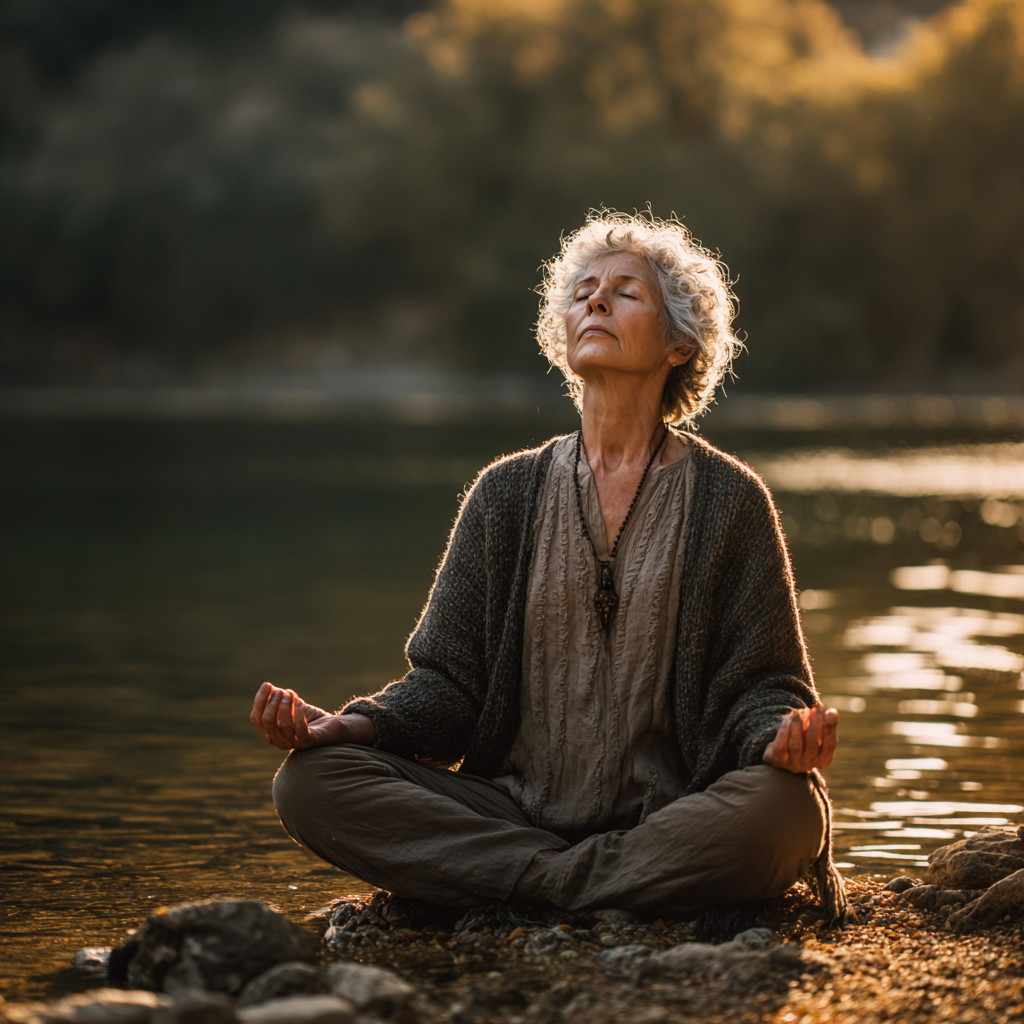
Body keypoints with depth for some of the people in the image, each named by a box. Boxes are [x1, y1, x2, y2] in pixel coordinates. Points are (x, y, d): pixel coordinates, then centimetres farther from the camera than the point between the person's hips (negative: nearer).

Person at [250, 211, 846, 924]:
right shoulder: (507, 494, 13)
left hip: (670, 818, -2)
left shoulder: (730, 498, 6)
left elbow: (761, 682, 3)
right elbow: (451, 680, 9)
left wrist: (781, 733, -22)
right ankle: (584, 884, -21)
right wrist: (351, 725, -11)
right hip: (512, 806, 2)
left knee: (782, 807, -36)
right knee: (311, 779, -21)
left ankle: (532, 896, -22)